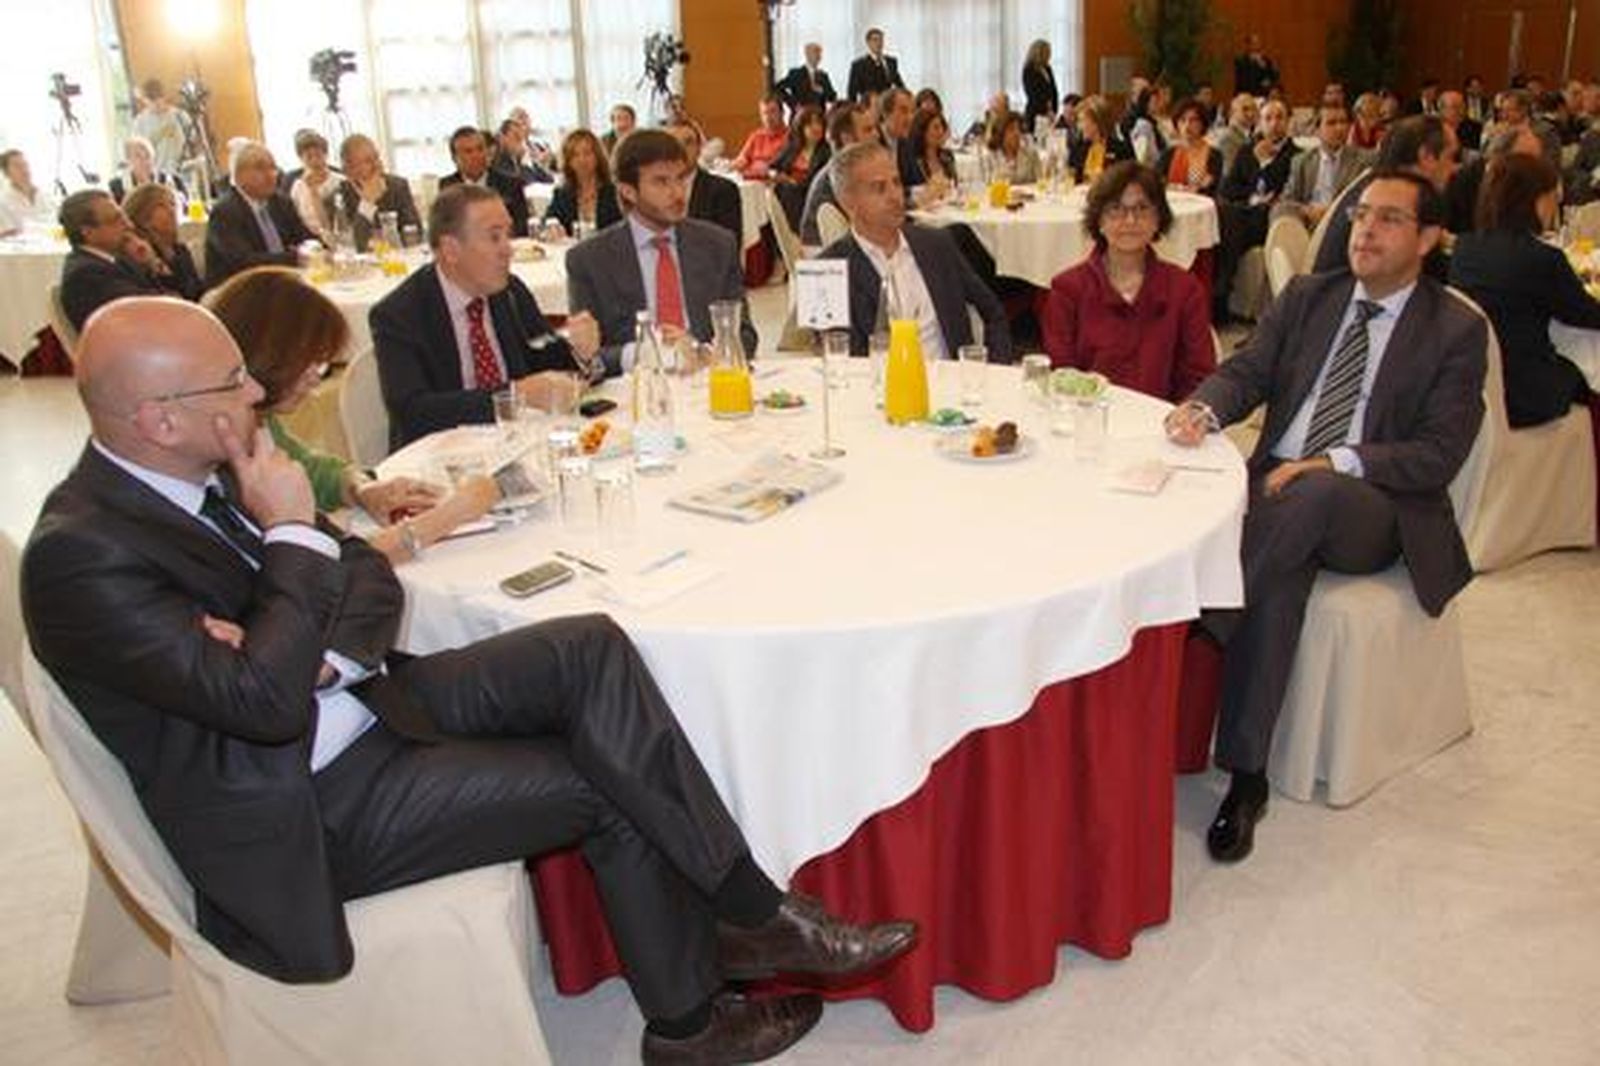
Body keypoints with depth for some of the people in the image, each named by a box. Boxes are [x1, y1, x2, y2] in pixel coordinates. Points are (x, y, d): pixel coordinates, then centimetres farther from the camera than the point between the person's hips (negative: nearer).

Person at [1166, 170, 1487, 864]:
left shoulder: (1457, 331, 4)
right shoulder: (1306, 297, 16)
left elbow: (1439, 455, -6)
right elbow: (1248, 371, 5)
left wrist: (1333, 465, -21)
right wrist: (1205, 408, -20)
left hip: (1374, 512, -3)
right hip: (1278, 488, 3)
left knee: (1315, 496, -38)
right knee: (1278, 580, -31)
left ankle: (1200, 628, -31)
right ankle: (1246, 778, -26)